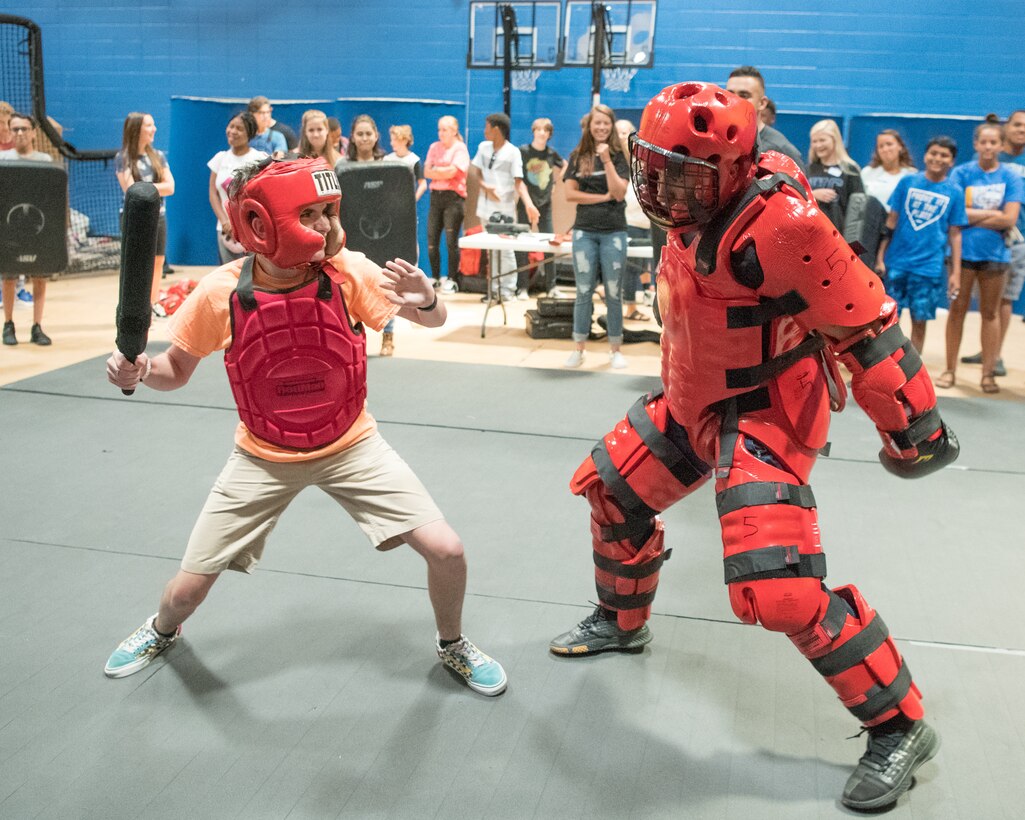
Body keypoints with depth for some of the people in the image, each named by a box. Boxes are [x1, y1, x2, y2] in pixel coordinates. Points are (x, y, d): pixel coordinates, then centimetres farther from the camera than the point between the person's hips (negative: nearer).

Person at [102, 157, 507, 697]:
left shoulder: (348, 272, -17)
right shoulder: (220, 294, -18)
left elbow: (434, 320, -9)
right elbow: (177, 371, -2)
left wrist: (427, 301, -33)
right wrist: (139, 371, -25)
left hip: (350, 445, 0)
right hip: (264, 457, 0)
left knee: (446, 551, -12)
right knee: (187, 589, 3)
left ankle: (452, 645, 22)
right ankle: (162, 631, 44)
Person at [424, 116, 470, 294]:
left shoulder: (460, 148, -2)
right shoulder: (434, 147, 14)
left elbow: (452, 172, -14)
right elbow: (427, 172, 4)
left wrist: (436, 169, -2)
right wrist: (444, 172, -7)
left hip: (453, 197, -5)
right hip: (436, 196, 5)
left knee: (451, 241, -6)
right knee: (431, 241, 3)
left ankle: (450, 279, 2)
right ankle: (435, 278, 14)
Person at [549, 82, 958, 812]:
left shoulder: (781, 224, -30)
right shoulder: (699, 208, -2)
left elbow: (866, 326, -25)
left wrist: (914, 429, -18)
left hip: (766, 413, -9)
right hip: (694, 402, 9)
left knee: (779, 589, -17)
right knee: (613, 492, 19)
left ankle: (901, 728, 4)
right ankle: (622, 623, 46)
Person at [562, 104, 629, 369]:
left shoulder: (618, 156, 3)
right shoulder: (577, 156, 6)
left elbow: (619, 193, -9)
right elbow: (570, 193, -2)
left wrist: (606, 160, -13)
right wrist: (603, 197, -7)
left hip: (613, 231, -1)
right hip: (584, 231, 1)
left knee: (614, 293, 3)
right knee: (584, 292, 4)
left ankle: (615, 349, 12)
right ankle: (579, 349, 12)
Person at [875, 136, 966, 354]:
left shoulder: (955, 193, 3)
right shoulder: (907, 182, 3)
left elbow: (955, 235, 4)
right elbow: (891, 222, 4)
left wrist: (955, 272, 0)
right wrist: (880, 257, -1)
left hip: (929, 267, 0)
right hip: (896, 262, 0)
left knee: (919, 322, 6)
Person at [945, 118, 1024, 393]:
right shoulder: (961, 173, 1)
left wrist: (971, 217, -9)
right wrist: (991, 214, -8)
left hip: (995, 253, 1)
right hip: (962, 250, -1)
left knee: (990, 313, 6)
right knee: (957, 309, 3)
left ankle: (988, 373, 12)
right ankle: (950, 369, 10)